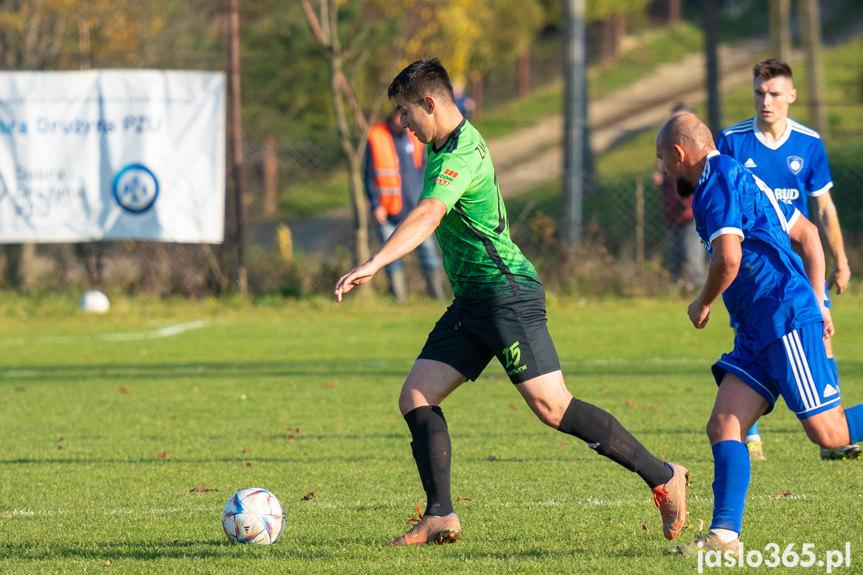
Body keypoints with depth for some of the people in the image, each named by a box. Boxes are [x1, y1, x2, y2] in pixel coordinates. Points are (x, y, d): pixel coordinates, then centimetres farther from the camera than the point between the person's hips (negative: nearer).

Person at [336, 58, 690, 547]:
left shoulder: (462, 154, -18)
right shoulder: (443, 146, 13)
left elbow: (428, 216, -35)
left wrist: (374, 264, -45)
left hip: (507, 293, -10)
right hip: (471, 301, 10)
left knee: (552, 407, -13)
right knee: (416, 398, 0)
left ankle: (664, 478, -4)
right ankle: (441, 517, -4)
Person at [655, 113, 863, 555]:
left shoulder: (718, 182, -10)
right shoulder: (738, 179, 22)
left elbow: (728, 258, -23)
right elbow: (807, 234, 25)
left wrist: (702, 304, -4)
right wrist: (817, 303, 20)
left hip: (787, 319, -10)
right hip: (759, 332, 10)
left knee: (827, 432, -10)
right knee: (723, 427, -1)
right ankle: (724, 536, -7)